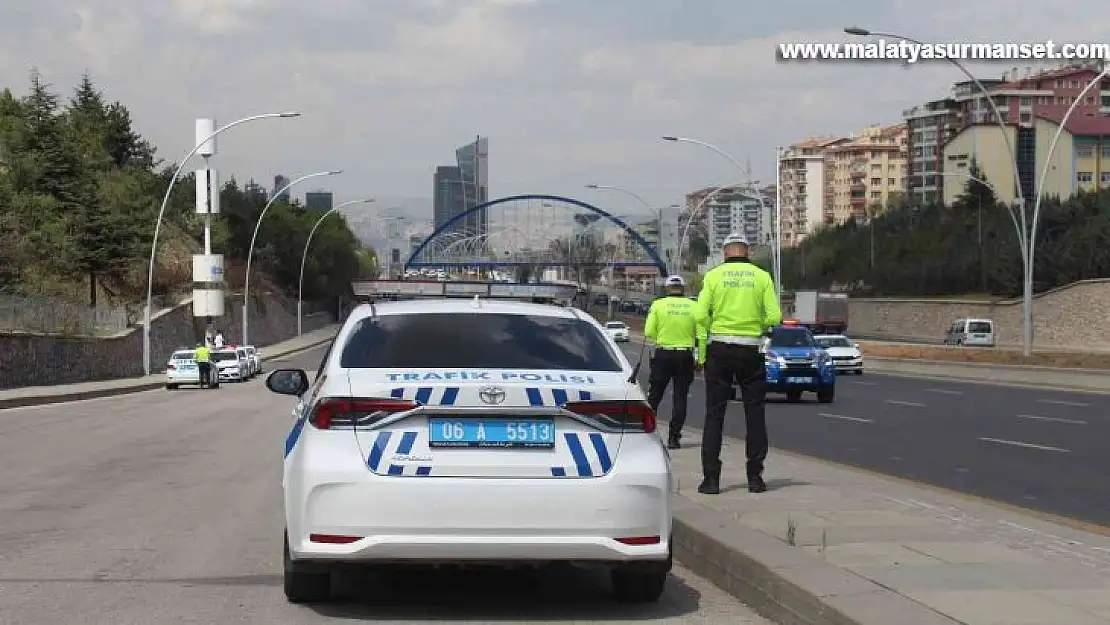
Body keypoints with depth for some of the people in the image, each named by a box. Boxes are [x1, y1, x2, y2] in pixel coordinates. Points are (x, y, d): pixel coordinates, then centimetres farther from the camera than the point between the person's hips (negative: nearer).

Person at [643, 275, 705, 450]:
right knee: (680, 398, 6)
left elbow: (648, 332, -6)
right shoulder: (693, 307, -1)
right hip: (685, 356, 1)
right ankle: (673, 437, 3)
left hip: (663, 355, -1)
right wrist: (701, 359, 3)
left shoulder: (658, 305, -3)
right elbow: (702, 335, -3)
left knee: (654, 396, 9)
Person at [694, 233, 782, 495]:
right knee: (755, 414, 9)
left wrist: (715, 327, 9)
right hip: (751, 351, 0)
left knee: (715, 414, 4)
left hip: (720, 348, 0)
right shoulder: (762, 277, 1)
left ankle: (711, 478, 1)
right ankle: (755, 477, 8)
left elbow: (701, 316, -9)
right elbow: (774, 317, -5)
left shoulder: (713, 276, -1)